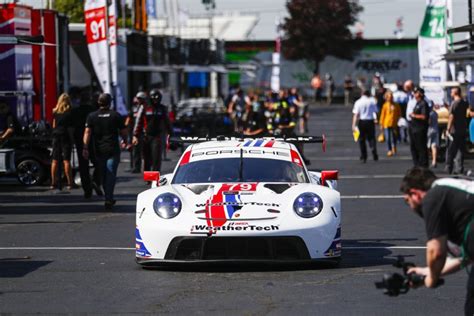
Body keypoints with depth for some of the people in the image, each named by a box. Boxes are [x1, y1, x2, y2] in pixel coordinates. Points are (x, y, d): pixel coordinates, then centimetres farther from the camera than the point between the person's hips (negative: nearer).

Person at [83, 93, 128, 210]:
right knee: (111, 174, -5)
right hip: (113, 150, -2)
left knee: (103, 175, 15)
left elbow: (87, 132, -7)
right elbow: (123, 131, 3)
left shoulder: (92, 116, 2)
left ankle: (109, 198, 24)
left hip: (99, 151, 2)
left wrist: (85, 148, -11)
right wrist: (124, 141, 23)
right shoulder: (116, 115, -1)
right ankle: (108, 199, -19)